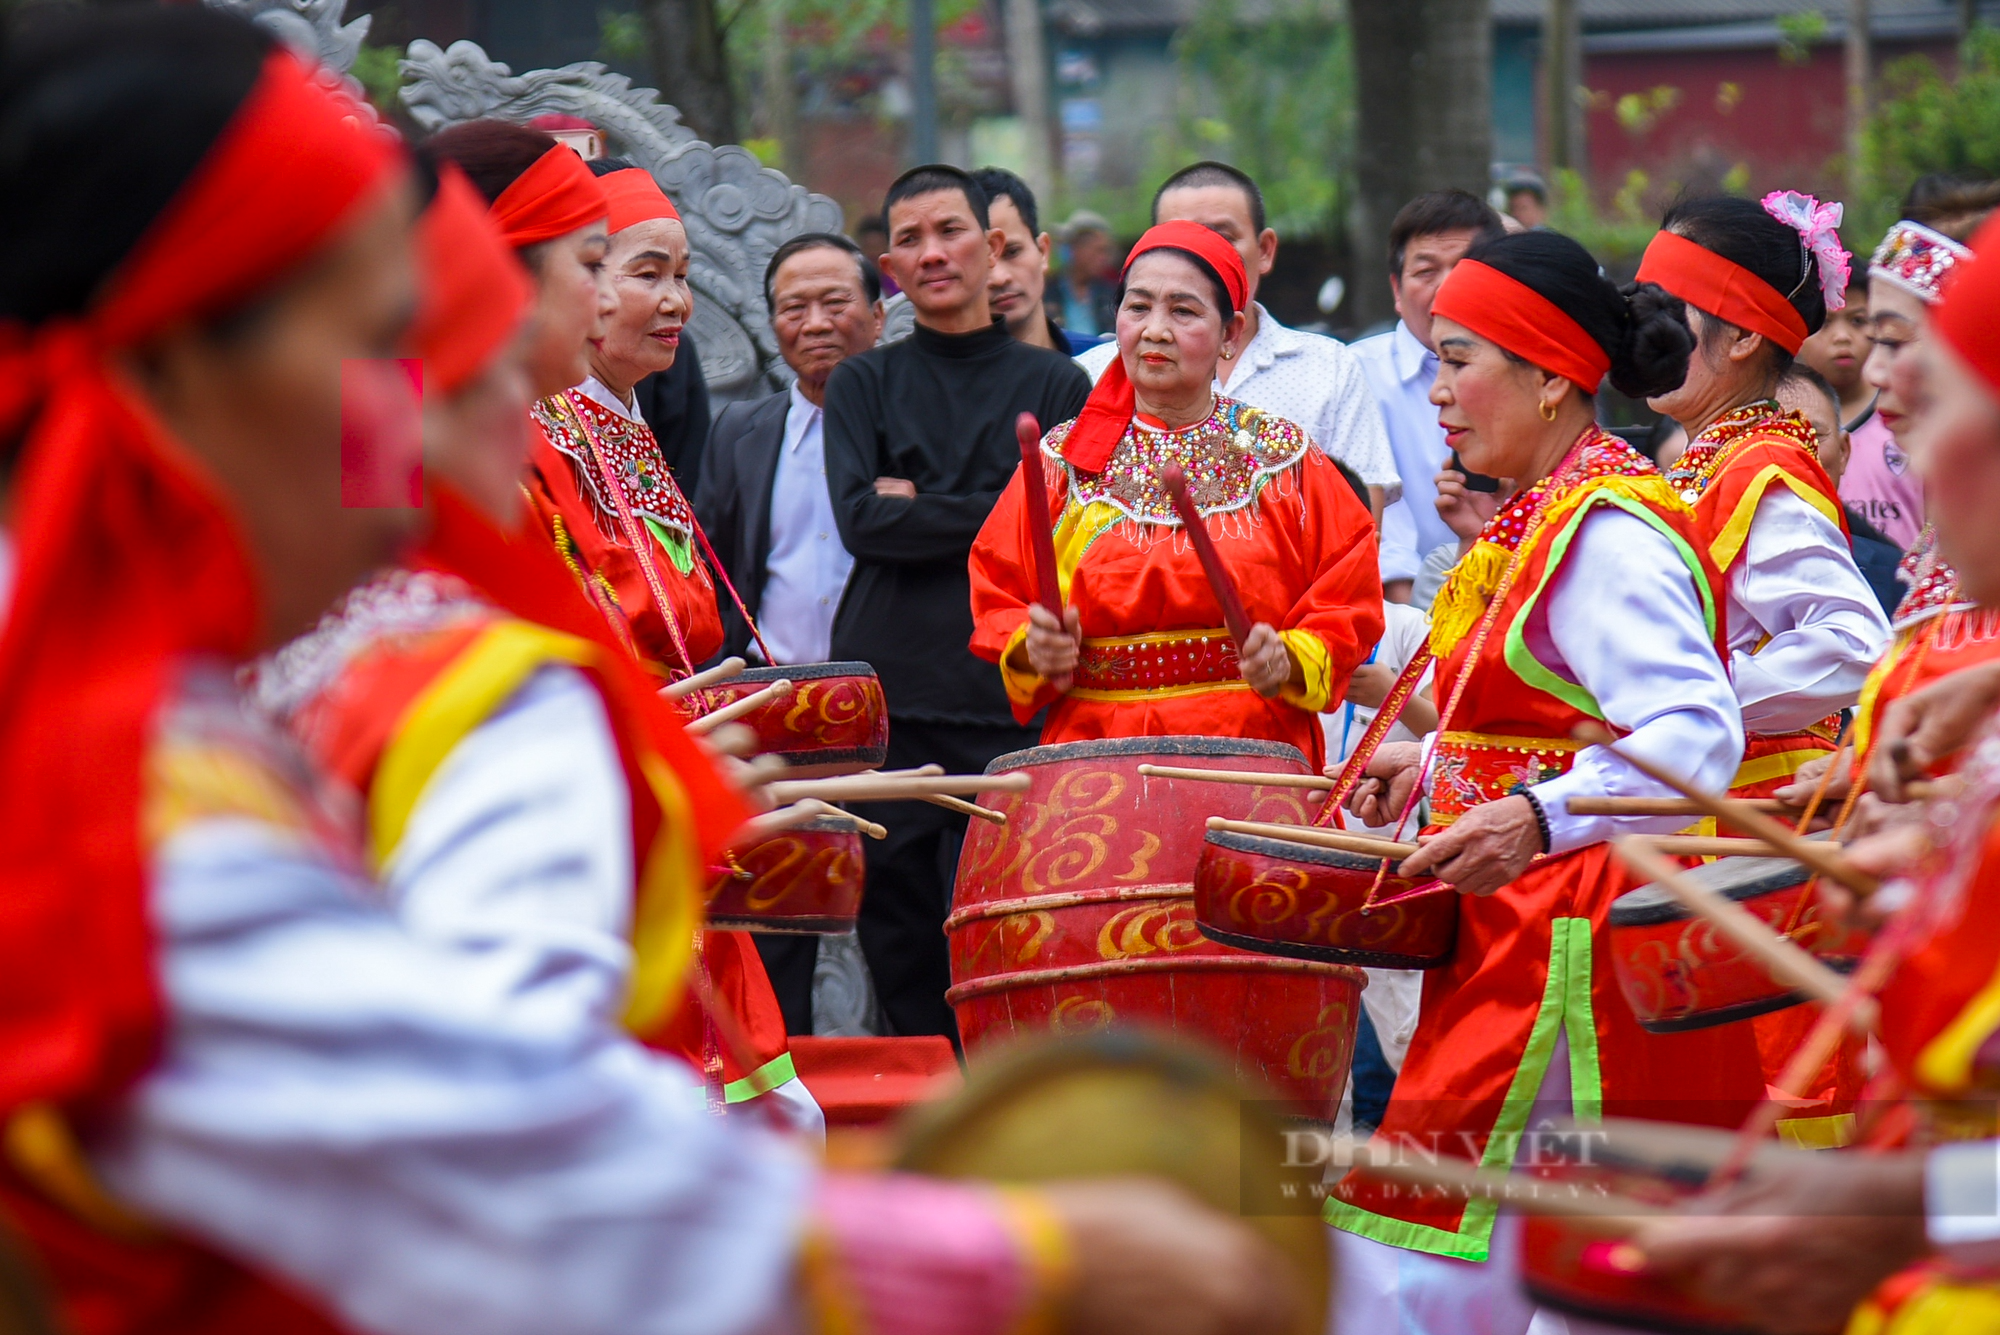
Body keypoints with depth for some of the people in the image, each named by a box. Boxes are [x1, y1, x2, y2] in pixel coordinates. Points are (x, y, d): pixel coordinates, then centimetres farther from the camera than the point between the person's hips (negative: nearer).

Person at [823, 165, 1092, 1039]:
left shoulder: (1054, 386, 11)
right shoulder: (863, 387, 14)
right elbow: (861, 520, -2)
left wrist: (918, 506, -3)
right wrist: (1001, 511, -5)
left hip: (1010, 709, -2)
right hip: (886, 700, 2)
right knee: (901, 959, 2)